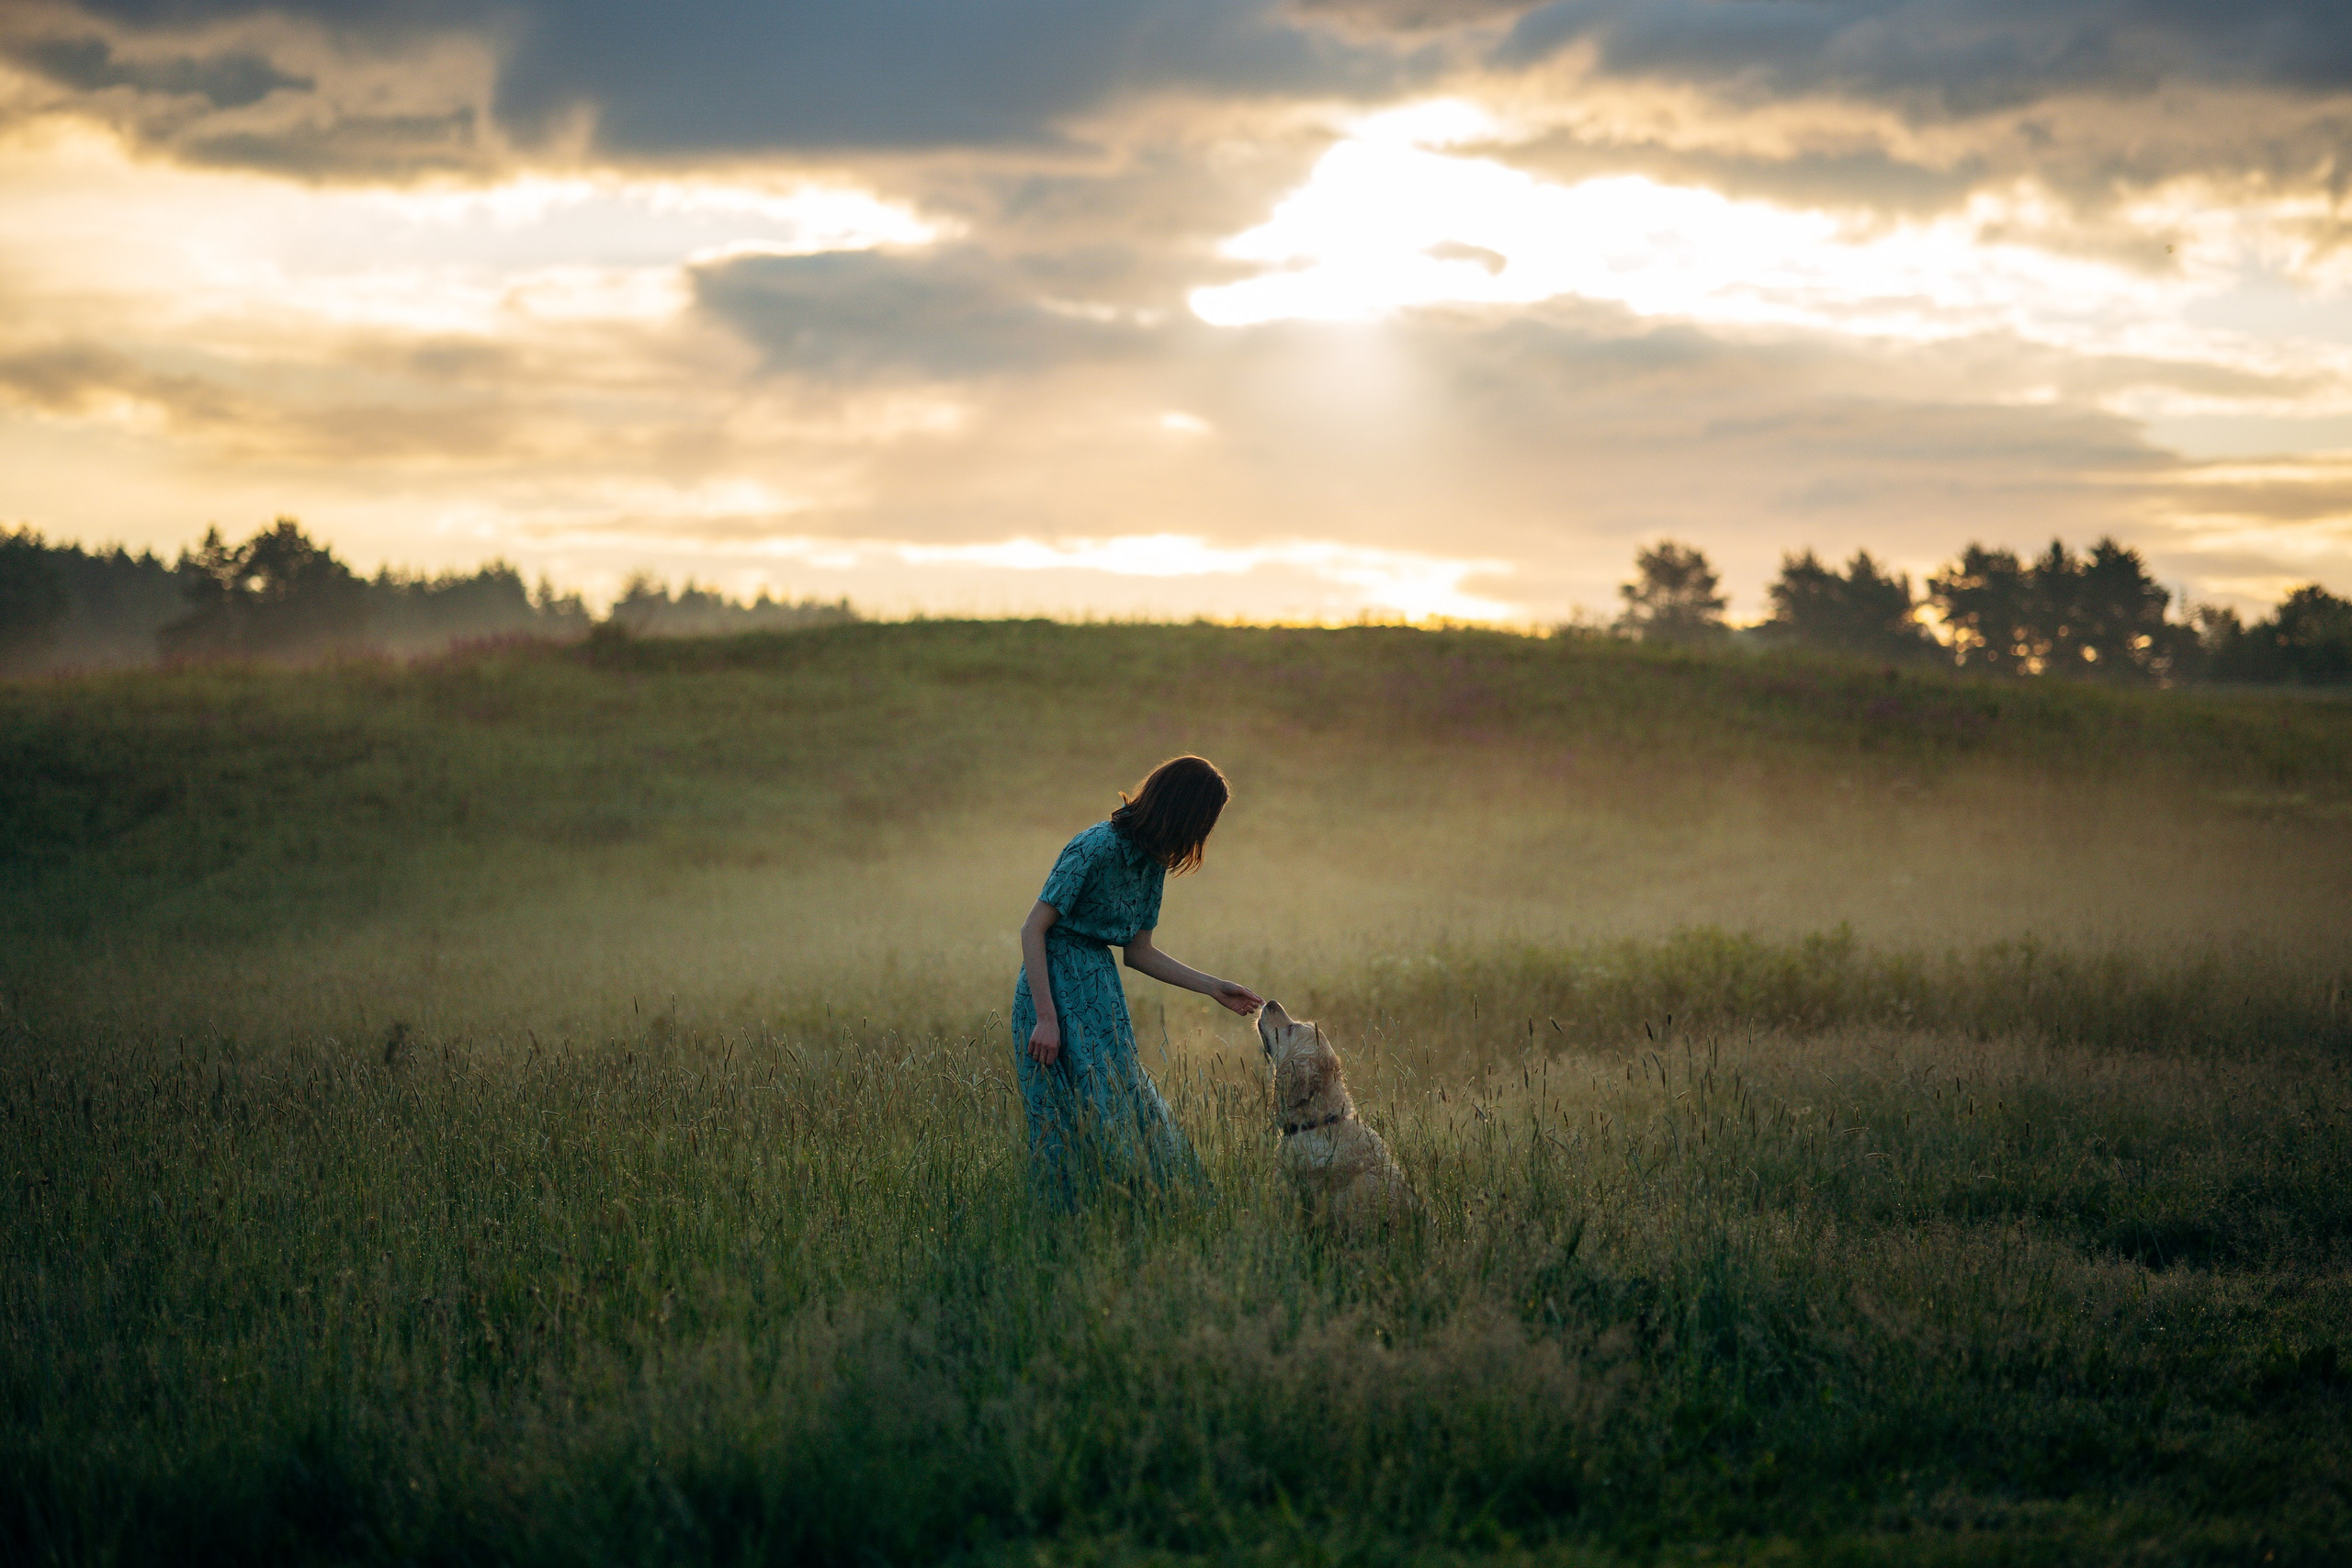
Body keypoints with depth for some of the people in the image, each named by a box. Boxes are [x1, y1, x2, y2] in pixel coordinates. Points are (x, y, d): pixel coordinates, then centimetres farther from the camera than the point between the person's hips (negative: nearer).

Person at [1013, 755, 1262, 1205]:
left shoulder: (1152, 863, 6)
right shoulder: (1096, 848, -20)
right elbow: (1033, 930, -19)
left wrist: (1214, 988, 11)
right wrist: (1046, 1017, -23)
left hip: (1101, 990, 9)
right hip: (1055, 987, -9)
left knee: (1125, 1110, 7)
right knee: (1075, 1118, -8)